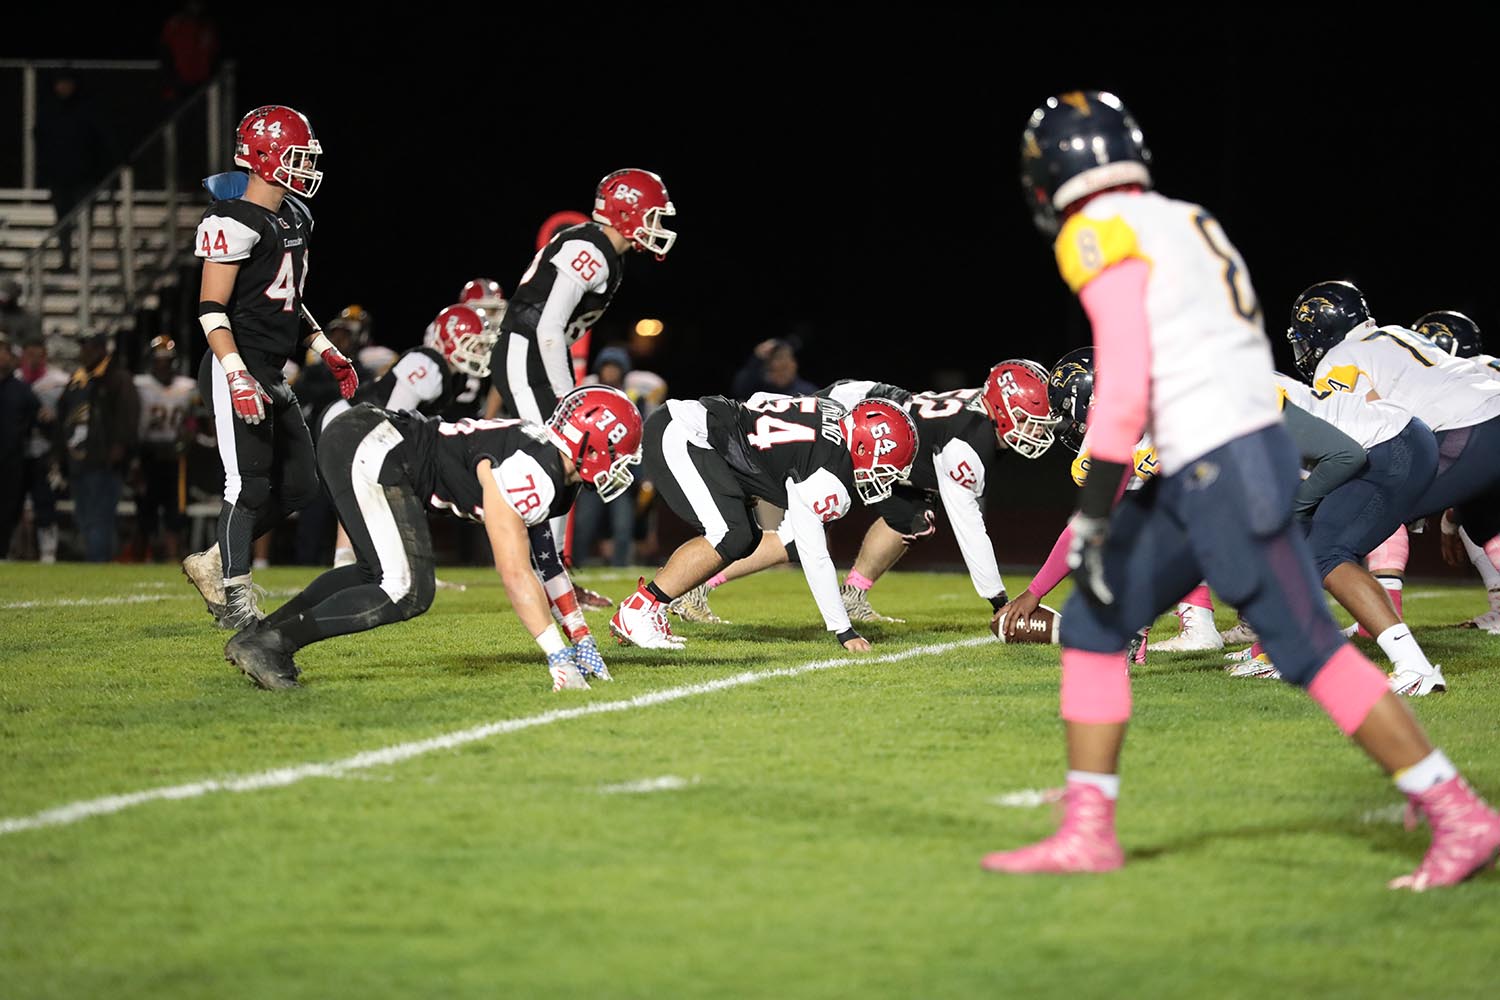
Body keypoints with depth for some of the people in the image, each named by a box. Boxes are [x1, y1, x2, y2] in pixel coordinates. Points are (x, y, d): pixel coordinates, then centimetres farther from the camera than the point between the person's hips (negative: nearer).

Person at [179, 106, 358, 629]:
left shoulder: (294, 217, 14)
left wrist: (326, 351, 22)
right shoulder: (235, 220, -15)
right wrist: (237, 376, -26)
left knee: (298, 485, 9)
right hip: (237, 369, -10)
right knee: (250, 484, -8)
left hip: (271, 373, 10)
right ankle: (235, 599, -1)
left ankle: (212, 563, 20)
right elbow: (211, 307, -18)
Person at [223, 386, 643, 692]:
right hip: (369, 450, -11)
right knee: (407, 592, -12)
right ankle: (272, 643, -11)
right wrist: (559, 658, -19)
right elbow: (515, 573, -20)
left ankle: (258, 636, 21)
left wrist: (581, 638, 21)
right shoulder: (529, 475, -18)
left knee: (379, 572, 25)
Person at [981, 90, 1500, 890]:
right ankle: (1087, 832, 13)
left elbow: (1124, 381, -18)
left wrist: (1093, 511, -15)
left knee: (1309, 651, -7)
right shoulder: (1184, 225, 19)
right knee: (1092, 626, 11)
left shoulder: (1101, 235, -8)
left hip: (1222, 469, -10)